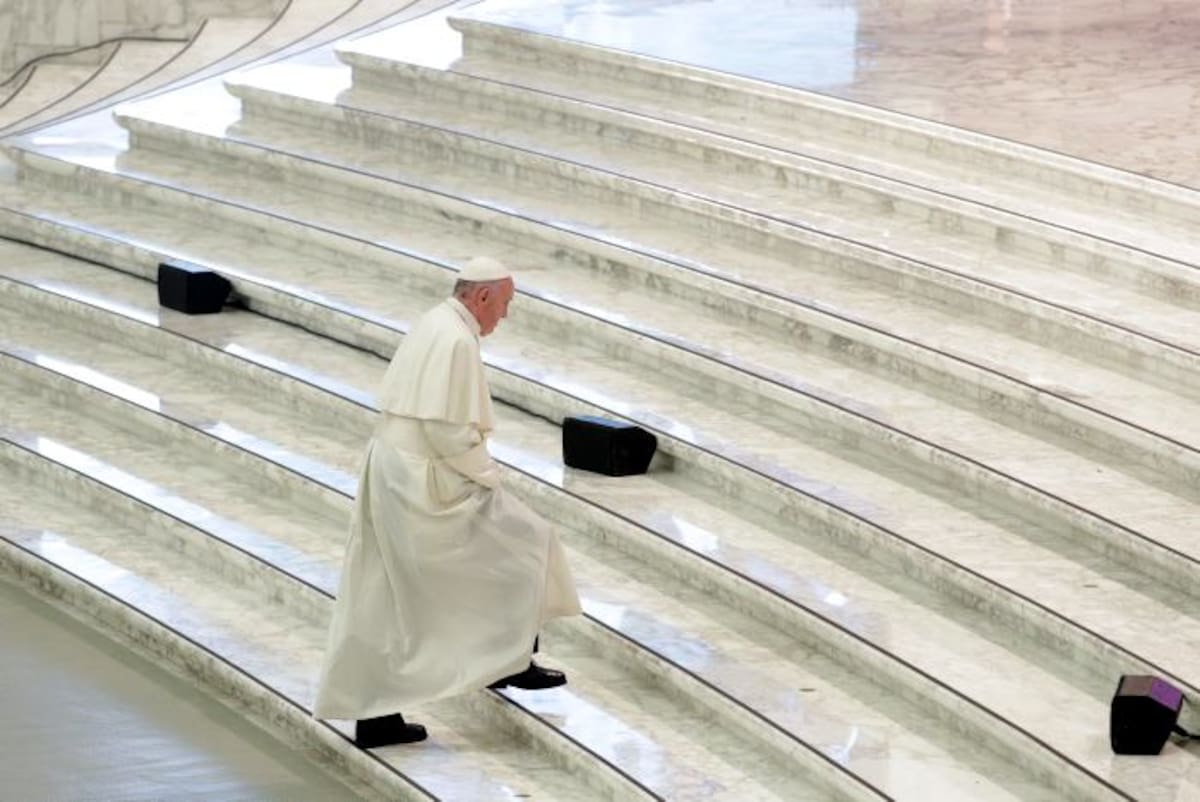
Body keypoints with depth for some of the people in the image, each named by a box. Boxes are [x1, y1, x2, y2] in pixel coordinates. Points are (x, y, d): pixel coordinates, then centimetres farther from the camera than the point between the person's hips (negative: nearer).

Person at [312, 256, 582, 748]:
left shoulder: (432, 327, 14)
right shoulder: (457, 340, -18)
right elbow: (450, 431, -23)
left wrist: (477, 468, 16)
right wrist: (487, 473, -8)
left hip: (392, 476, 10)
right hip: (428, 485, -10)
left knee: (384, 604, 11)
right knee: (522, 544, 8)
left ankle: (373, 715, 13)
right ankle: (511, 662, 19)